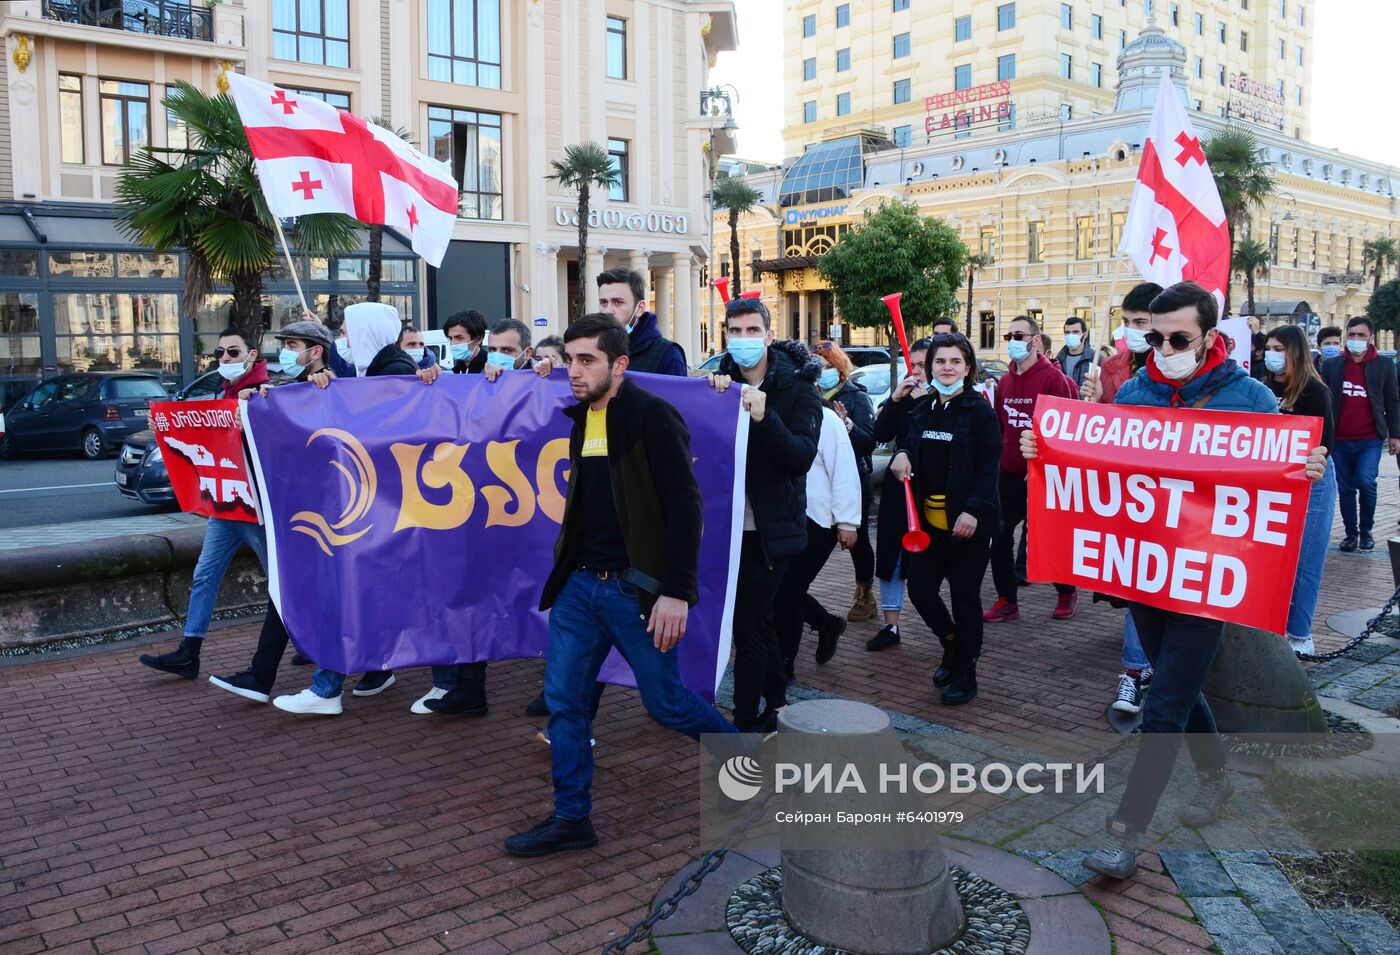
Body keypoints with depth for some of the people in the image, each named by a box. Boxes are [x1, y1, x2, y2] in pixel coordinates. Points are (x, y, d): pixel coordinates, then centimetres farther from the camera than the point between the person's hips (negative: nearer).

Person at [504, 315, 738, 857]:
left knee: (665, 703, 5)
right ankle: (571, 820, 20)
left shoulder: (652, 416, -13)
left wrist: (676, 592, -22)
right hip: (580, 584, 7)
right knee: (562, 699, 6)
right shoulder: (580, 417, 9)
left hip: (637, 588, -7)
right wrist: (567, 567, 15)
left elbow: (686, 506, -17)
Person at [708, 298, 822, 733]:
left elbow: (802, 458, -17)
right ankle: (776, 703, 34)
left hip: (771, 528, -5)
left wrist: (764, 417, -31)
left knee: (747, 624, -5)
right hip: (730, 522, 5)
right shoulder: (721, 381, 5)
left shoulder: (796, 386, -8)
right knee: (758, 617, 18)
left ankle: (746, 721, 8)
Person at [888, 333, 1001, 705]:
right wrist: (900, 457, -5)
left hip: (967, 520, -5)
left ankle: (964, 674, 18)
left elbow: (989, 466, -12)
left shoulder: (979, 410, -7)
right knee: (920, 589, 6)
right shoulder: (919, 410, 10)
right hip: (927, 518, 5)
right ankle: (951, 645, 34)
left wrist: (974, 510, -22)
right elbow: (906, 449, 20)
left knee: (965, 597, 3)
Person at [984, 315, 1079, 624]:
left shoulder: (1053, 378, -12)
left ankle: (1067, 593, 32)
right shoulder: (1005, 381, 9)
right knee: (1000, 537, 3)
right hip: (1009, 474, 6)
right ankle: (1007, 601, 15)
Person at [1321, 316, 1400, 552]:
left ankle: (1366, 530, 5)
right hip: (1340, 439, 2)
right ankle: (1351, 533, 18)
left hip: (1370, 439, -2)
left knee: (1366, 482, -15)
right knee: (1345, 488, 6)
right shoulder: (1331, 365, 6)